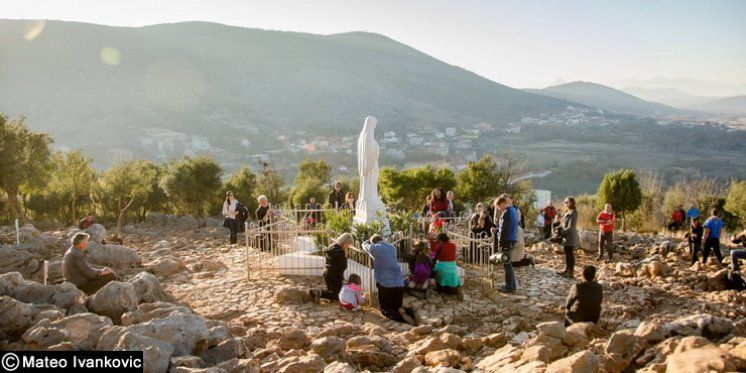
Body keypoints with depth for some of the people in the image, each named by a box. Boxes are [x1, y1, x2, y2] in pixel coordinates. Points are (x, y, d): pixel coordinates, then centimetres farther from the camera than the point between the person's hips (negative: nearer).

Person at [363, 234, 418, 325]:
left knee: (385, 310, 11)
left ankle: (400, 316, -20)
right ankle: (410, 312, -12)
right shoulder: (392, 247, 14)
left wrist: (371, 240, 38)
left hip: (385, 284, -5)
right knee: (397, 307, 20)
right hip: (399, 284, 5)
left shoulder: (375, 248, -1)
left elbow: (365, 245, 21)